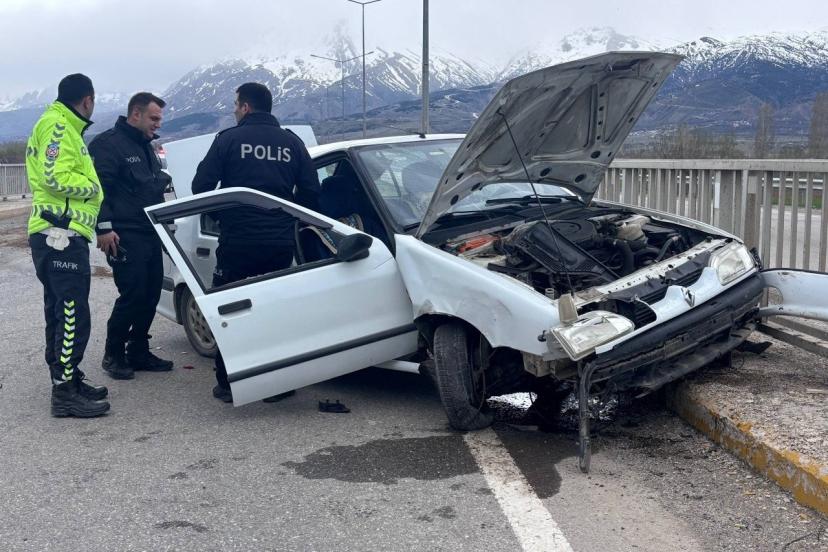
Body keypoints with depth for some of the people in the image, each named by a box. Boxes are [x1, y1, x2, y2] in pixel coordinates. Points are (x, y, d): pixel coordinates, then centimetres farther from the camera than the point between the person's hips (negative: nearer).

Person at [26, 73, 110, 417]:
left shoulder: (64, 127, 23)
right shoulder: (58, 126, -10)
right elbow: (56, 177, -21)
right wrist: (92, 186, -7)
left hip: (59, 236, 11)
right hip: (60, 234, -11)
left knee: (61, 312, 16)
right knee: (73, 314, -11)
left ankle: (67, 380, 26)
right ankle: (65, 393, -9)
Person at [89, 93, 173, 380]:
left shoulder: (146, 146, 20)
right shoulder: (108, 143, -9)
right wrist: (104, 227, -21)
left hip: (150, 234, 9)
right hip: (125, 236, -9)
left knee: (150, 295, 8)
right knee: (132, 295, -9)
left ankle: (138, 352, 19)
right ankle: (113, 355, 5)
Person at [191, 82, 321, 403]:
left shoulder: (229, 139, -3)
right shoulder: (292, 142, 7)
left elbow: (201, 186, -7)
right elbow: (311, 192, 5)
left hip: (237, 241, -3)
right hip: (281, 242, 3)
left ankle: (227, 383, 11)